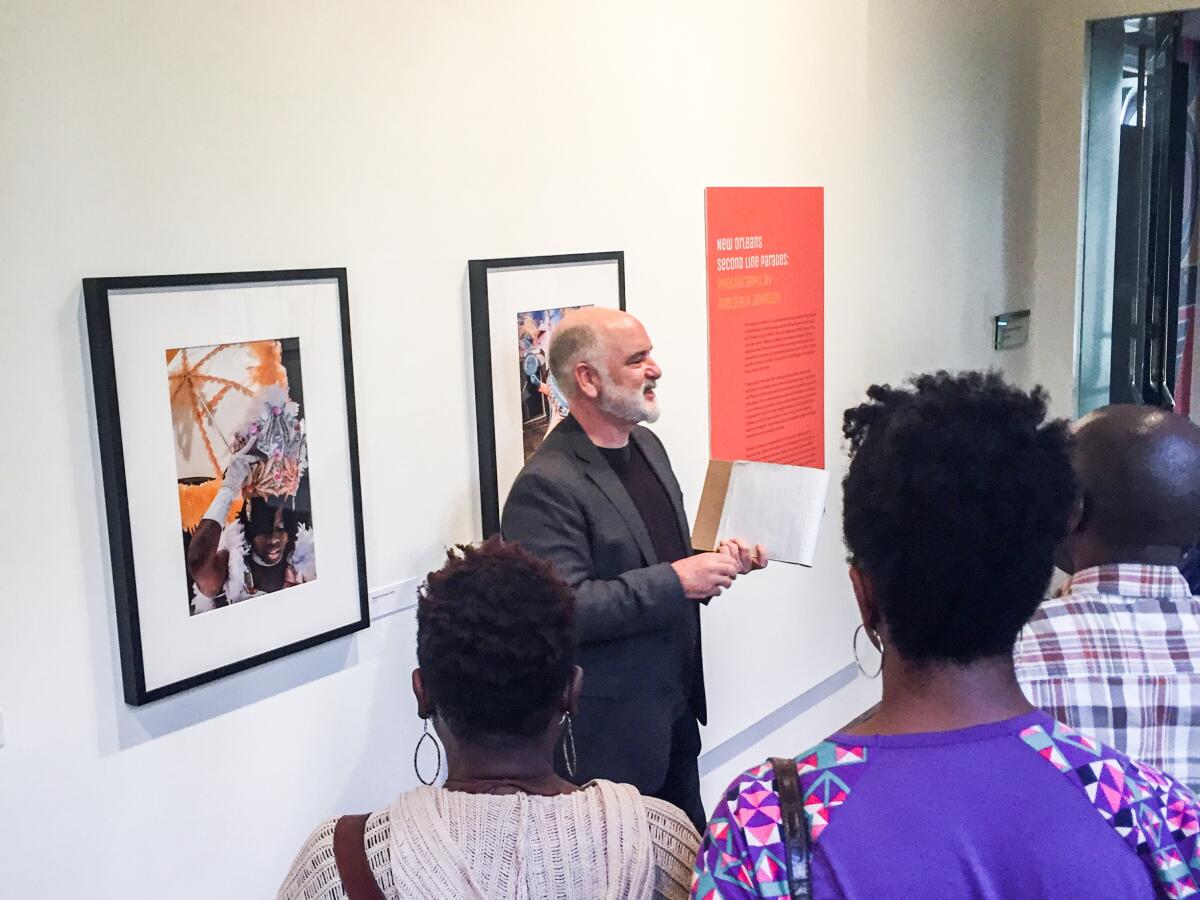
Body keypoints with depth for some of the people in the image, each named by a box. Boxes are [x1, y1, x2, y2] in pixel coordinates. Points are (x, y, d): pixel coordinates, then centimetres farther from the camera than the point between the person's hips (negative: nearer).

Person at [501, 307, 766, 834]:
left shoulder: (647, 446, 8)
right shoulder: (547, 485, -22)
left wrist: (714, 562, 0)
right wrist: (677, 581, -26)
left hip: (677, 708, 9)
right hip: (612, 728, -8)